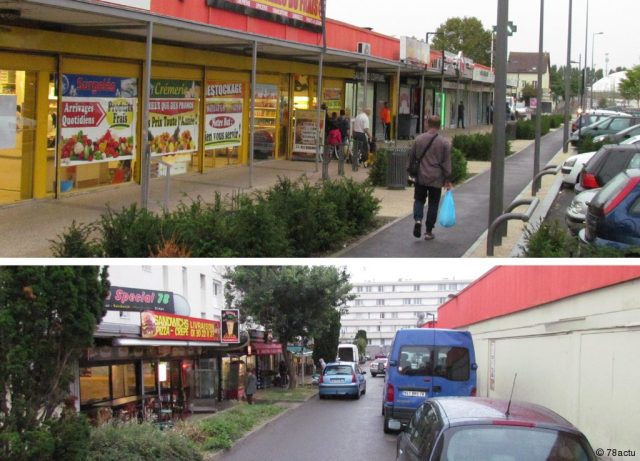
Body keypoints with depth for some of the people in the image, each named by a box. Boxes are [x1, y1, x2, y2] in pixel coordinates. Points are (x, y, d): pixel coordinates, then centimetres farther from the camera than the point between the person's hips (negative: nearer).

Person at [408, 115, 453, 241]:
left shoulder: (418, 139, -1)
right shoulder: (444, 143, -7)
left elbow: (411, 158, 6)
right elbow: (447, 163, -5)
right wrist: (448, 180, 2)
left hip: (420, 178, 1)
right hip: (436, 179, -1)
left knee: (419, 200, 17)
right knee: (433, 204, 8)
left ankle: (418, 219, -9)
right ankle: (428, 231, 10)